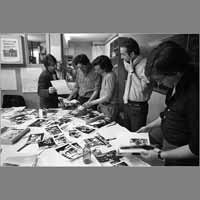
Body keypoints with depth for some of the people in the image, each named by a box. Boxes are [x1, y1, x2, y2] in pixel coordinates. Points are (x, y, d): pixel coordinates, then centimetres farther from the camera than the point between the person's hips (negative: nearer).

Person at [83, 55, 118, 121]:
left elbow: (107, 97, -20)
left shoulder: (110, 76, -19)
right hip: (103, 106, 8)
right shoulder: (104, 75, 9)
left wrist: (91, 103, -15)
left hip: (109, 108, -8)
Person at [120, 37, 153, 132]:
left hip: (138, 107, -7)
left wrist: (132, 71, -19)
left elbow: (142, 88, -25)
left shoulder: (145, 64, -18)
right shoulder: (129, 63, 4)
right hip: (127, 105, 7)